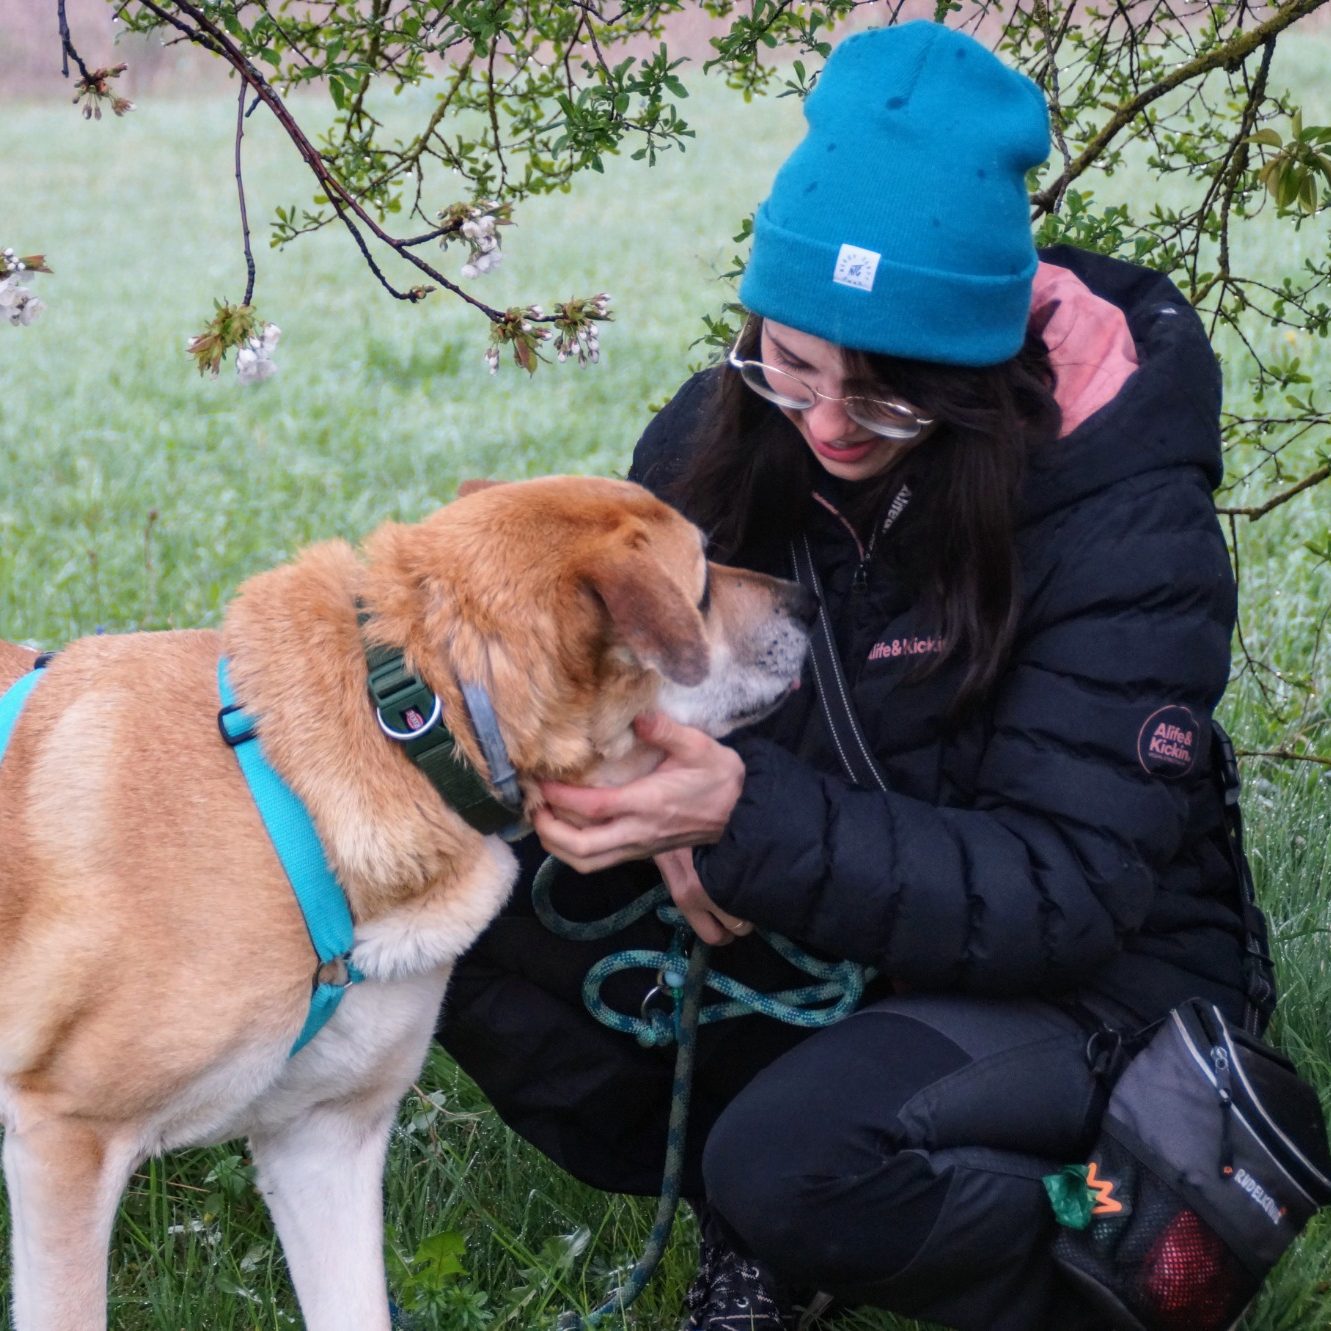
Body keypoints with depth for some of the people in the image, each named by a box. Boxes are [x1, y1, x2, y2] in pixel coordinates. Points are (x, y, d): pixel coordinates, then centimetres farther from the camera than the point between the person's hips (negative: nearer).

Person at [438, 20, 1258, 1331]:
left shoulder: (1125, 518, -21)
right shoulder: (719, 438, -7)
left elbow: (1065, 890, -24)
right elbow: (627, 688, 4)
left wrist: (747, 817, -37)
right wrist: (677, 828, -22)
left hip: (1081, 985, -5)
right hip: (785, 943, 5)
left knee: (798, 1156, -35)